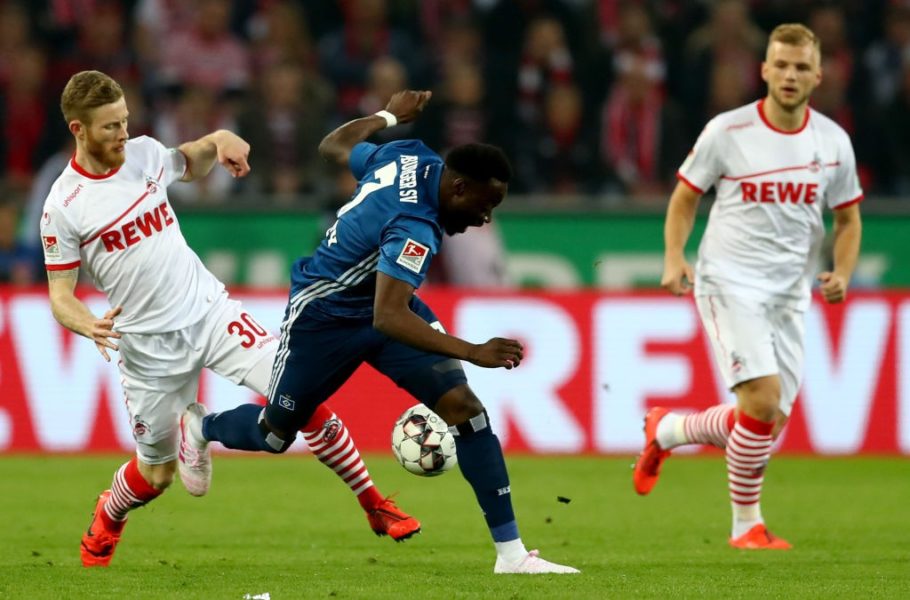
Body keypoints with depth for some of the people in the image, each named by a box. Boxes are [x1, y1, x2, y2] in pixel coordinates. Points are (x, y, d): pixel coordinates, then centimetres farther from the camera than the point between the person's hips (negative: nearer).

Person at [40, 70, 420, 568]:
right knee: (157, 473, 9)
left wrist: (219, 140, 3)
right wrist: (89, 326, -28)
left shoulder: (144, 153, 0)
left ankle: (375, 507, -1)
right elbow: (60, 295, -6)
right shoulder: (64, 205, -11)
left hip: (209, 309, 3)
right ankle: (104, 525, 43)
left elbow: (192, 165, 25)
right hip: (148, 346, -3)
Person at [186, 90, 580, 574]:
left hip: (385, 299, 8)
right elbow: (387, 317, -47)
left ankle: (511, 551, -11)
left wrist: (388, 116, 22)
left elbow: (333, 146, 5)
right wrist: (472, 352, -52)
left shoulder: (408, 155, -14)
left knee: (461, 404, -10)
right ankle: (201, 430, 51)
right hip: (325, 317, -8)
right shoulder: (413, 228, -37)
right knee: (274, 433, 15)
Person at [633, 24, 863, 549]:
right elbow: (685, 197, 5)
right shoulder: (727, 132, -7)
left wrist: (842, 274, -4)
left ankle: (665, 430, 32)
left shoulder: (833, 142, 3)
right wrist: (675, 259, -11)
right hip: (730, 283, -5)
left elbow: (848, 218, 14)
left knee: (769, 424, 4)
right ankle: (747, 525, -3)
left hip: (790, 294, 5)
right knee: (764, 400, -20)